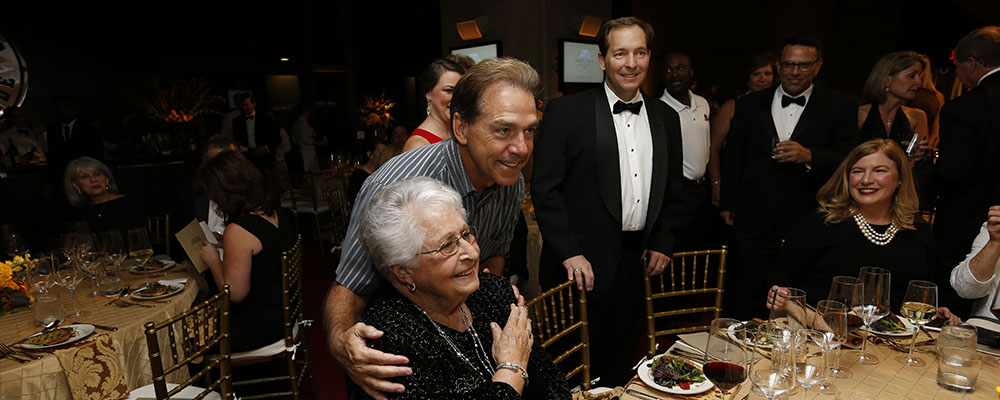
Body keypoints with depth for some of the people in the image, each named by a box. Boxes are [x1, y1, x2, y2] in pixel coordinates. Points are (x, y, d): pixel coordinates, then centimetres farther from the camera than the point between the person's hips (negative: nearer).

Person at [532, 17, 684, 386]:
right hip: (583, 265, -4)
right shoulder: (566, 112, -8)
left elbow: (673, 190, 16)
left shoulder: (666, 118, 9)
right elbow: (544, 188, -11)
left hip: (639, 262, 5)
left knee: (619, 365, 19)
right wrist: (569, 253, -16)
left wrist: (662, 244, 7)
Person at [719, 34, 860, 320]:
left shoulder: (841, 107, 4)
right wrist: (726, 204, 13)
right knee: (746, 305, 7)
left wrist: (809, 156, -22)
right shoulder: (749, 106, 9)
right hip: (754, 223, 1)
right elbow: (732, 159, 15)